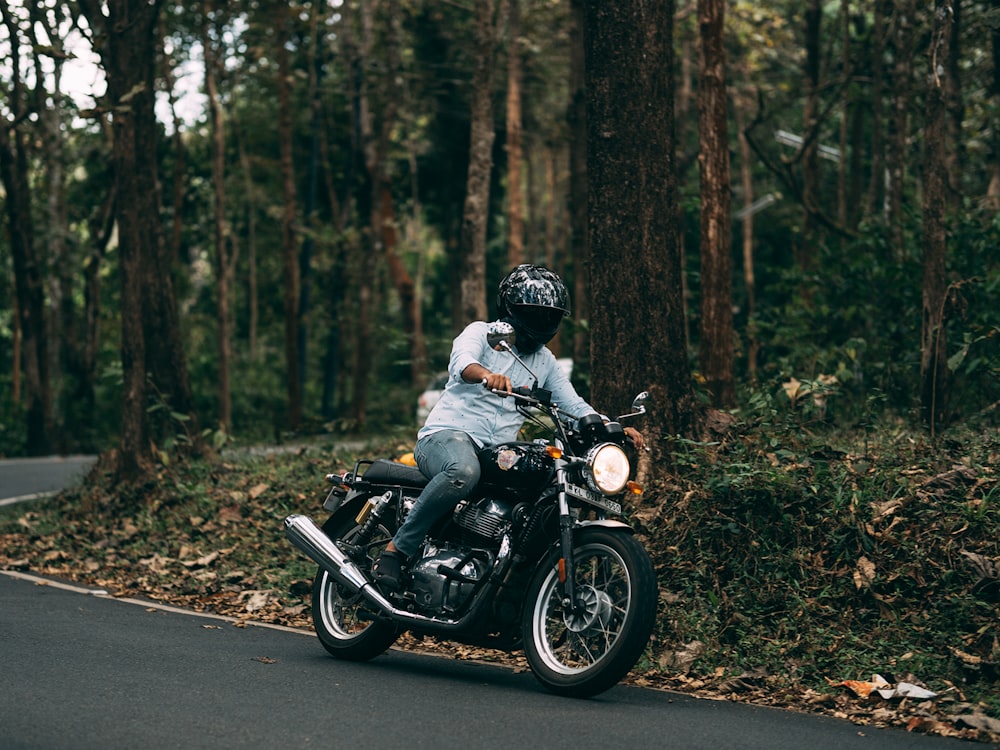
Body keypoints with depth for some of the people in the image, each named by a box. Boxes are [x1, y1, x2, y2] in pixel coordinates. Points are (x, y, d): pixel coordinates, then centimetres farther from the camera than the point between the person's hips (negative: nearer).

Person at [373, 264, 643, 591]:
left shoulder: (544, 359, 22)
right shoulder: (481, 333, 2)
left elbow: (574, 405, 20)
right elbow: (462, 361, -20)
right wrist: (487, 375, -45)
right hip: (446, 436, -6)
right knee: (464, 471, -42)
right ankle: (397, 548, -31)